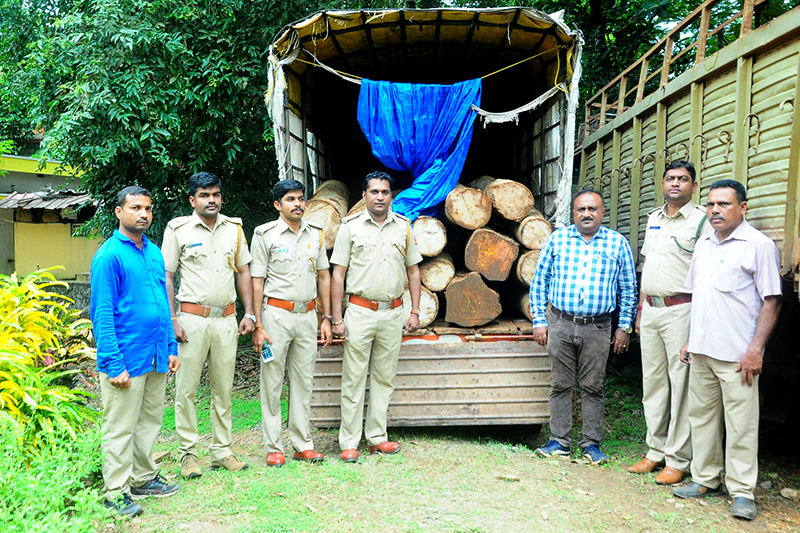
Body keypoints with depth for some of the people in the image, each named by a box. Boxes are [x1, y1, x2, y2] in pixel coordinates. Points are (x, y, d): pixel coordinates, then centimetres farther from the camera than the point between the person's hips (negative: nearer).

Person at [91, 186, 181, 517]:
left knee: (151, 420, 16)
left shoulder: (154, 252, 12)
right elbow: (102, 314, -14)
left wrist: (171, 347, 13)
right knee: (121, 427, 3)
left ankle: (144, 478, 31)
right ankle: (116, 492, 16)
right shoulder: (109, 256, -11)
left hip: (156, 358, 7)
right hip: (127, 359, -7)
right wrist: (114, 364, -18)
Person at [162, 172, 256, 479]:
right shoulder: (178, 229, 0)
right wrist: (172, 320, -9)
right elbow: (166, 277, -1)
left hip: (226, 319, 3)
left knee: (223, 388, 9)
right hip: (192, 318, -3)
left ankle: (222, 451, 20)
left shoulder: (234, 228, 10)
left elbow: (243, 271, 14)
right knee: (186, 389, 2)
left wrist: (249, 313, 7)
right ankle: (188, 453, 14)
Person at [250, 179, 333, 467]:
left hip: (307, 315, 4)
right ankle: (273, 447, 14)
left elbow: (324, 276, 13)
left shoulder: (315, 233, 9)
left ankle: (303, 444, 20)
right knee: (272, 382, 3)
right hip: (276, 314, -4)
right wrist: (257, 325, -9)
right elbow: (257, 281, -4)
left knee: (304, 381, 9)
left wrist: (326, 318, 9)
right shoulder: (266, 234, -3)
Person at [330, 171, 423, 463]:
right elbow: (338, 274, -1)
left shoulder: (404, 226, 8)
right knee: (354, 379, 1)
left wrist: (415, 311, 6)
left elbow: (413, 270, 13)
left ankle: (377, 437, 22)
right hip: (360, 312, -3)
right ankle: (349, 442, 11)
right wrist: (337, 318, -6)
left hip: (393, 313, 3)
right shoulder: (350, 226, 0)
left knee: (384, 378, 10)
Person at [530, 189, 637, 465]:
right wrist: (539, 320, 2)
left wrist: (624, 327, 4)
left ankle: (592, 443, 19)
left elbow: (628, 289, 9)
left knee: (593, 388, 6)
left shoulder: (617, 243, 5)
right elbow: (539, 281, 8)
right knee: (560, 385, 7)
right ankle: (559, 441, 17)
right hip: (560, 325, 1)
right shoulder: (557, 239, 5)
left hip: (597, 328, 0)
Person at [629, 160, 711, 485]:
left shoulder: (702, 220, -6)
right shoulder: (654, 219, 16)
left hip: (681, 309, -7)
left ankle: (677, 460, 9)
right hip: (650, 309, 7)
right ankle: (656, 451, 23)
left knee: (681, 385, -1)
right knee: (652, 382, 12)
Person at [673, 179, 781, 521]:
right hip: (701, 351, 7)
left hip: (736, 355, -6)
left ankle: (741, 492, 12)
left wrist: (756, 350, -15)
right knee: (702, 416, 13)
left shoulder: (759, 245, -6)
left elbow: (771, 301, -9)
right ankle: (706, 480, 26)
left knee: (741, 425, 0)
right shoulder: (703, 244, 13)